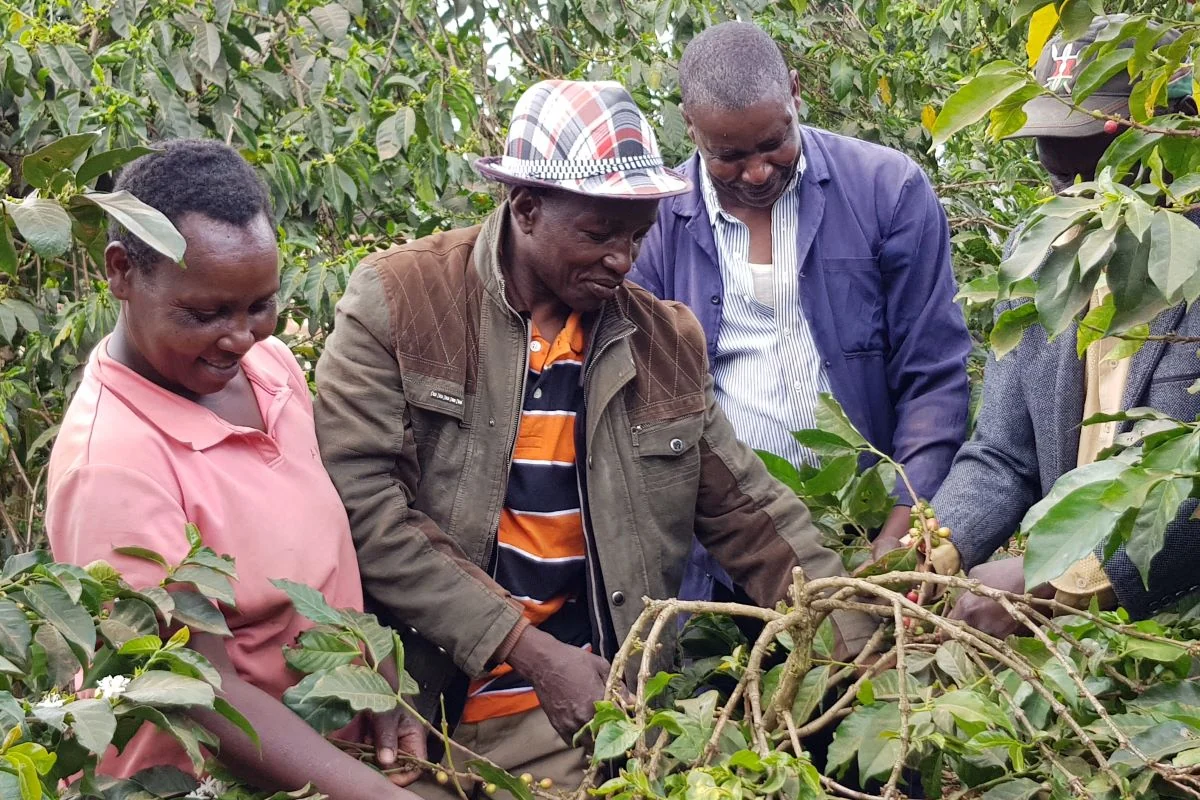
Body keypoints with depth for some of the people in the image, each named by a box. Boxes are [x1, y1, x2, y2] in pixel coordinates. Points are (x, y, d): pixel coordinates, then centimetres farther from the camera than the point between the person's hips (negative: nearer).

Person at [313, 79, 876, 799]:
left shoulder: (666, 338, 6)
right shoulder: (396, 301, -7)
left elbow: (749, 512, 9)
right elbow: (360, 497, -14)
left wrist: (860, 652, -4)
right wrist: (531, 653, -17)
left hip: (588, 700, 3)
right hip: (417, 701, -3)